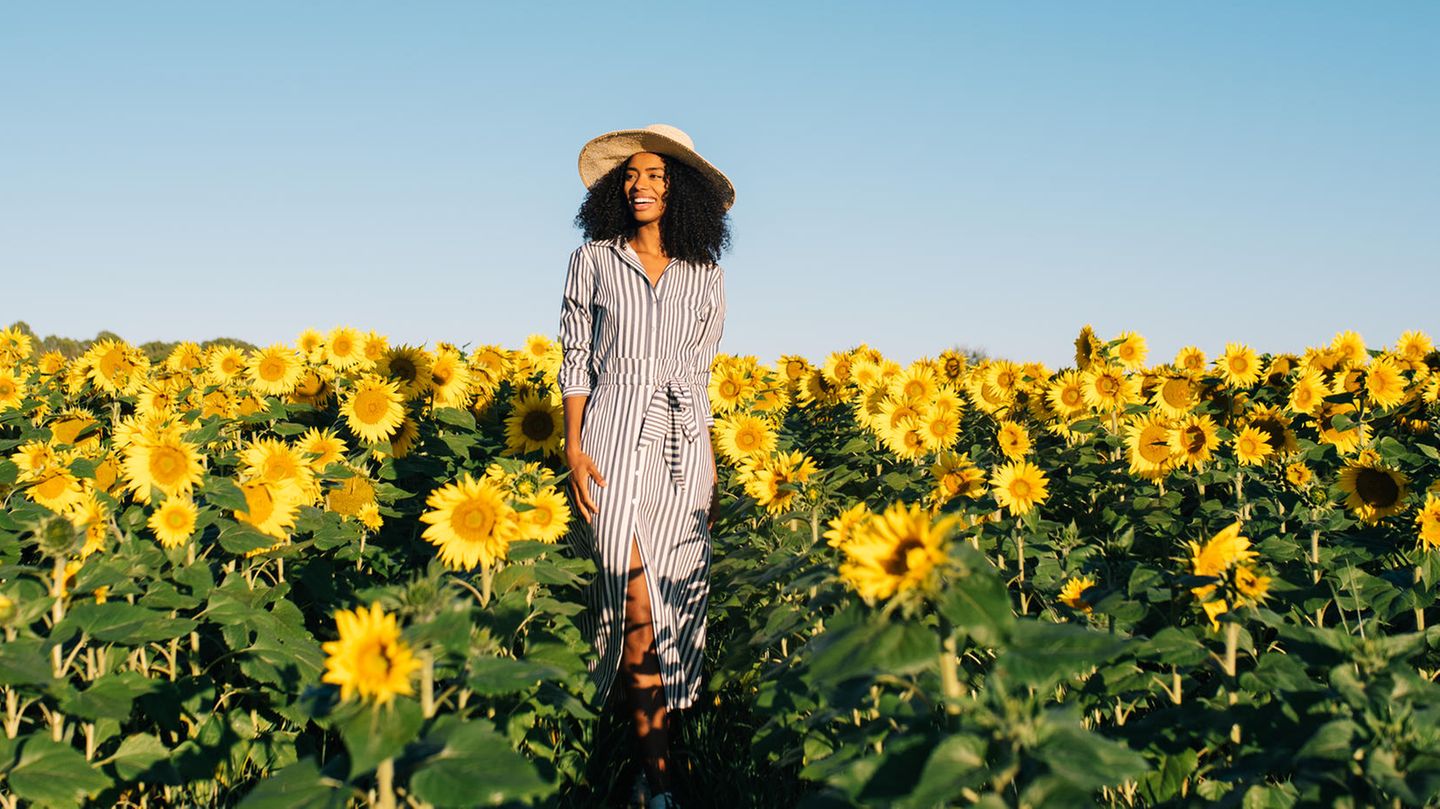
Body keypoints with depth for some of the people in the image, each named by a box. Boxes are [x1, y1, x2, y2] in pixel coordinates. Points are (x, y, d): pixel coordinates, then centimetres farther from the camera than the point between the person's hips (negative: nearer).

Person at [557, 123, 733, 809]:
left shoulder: (705, 274, 11)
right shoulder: (592, 261, 5)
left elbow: (700, 372, 14)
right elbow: (576, 360, 4)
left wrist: (711, 469, 10)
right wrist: (573, 451, -5)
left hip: (683, 445, 3)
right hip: (614, 442, -2)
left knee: (674, 599, -1)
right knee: (636, 604, -11)